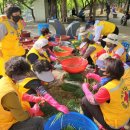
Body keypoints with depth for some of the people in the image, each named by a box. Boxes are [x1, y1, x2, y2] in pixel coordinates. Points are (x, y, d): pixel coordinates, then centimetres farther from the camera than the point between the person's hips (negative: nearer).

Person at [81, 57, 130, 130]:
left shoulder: (107, 89, -32)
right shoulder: (119, 80, -9)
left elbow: (92, 101, -15)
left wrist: (85, 88, -1)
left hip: (113, 124, -7)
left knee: (85, 100, -3)